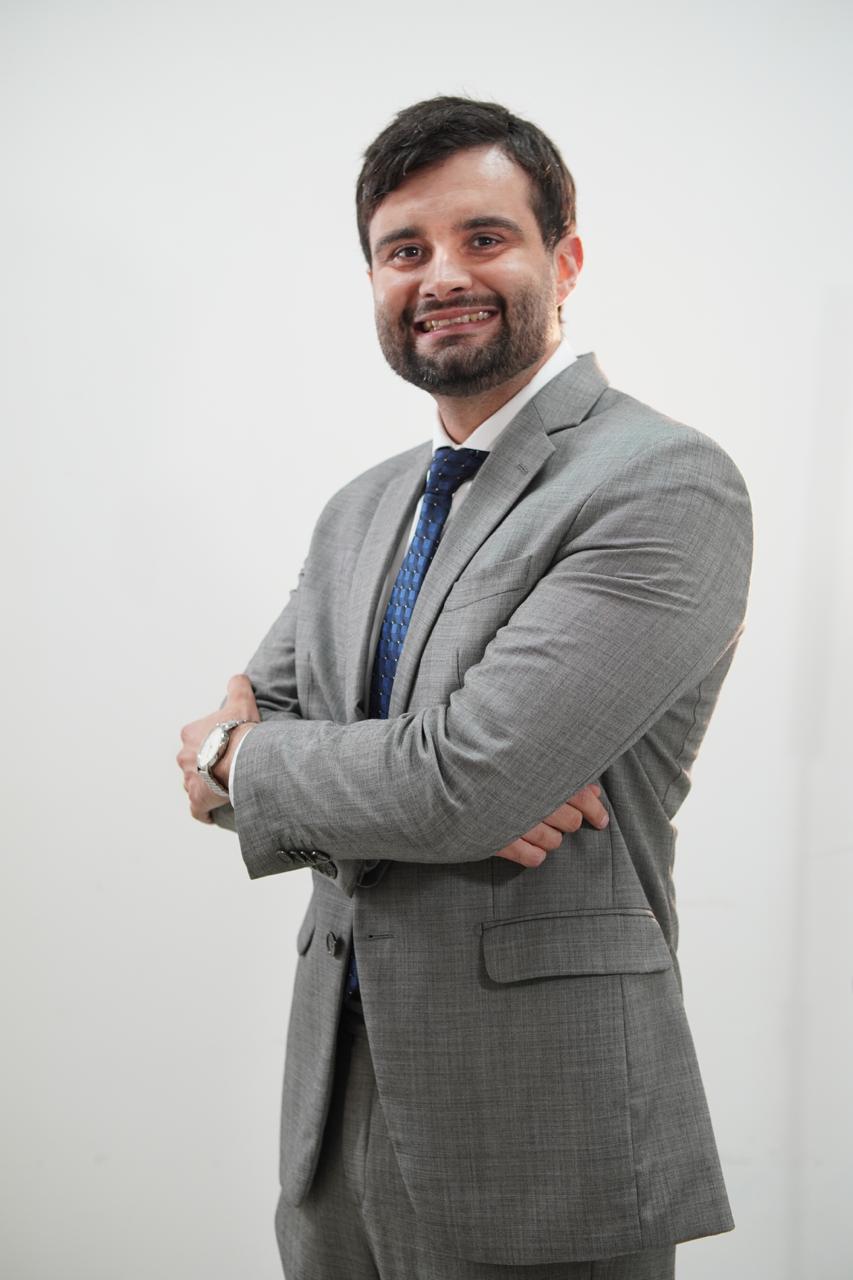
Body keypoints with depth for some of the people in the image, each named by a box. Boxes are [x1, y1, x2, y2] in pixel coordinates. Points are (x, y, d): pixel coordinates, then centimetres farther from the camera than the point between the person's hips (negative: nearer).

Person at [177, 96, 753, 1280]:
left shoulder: (667, 487, -15)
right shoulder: (363, 510, 10)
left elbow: (460, 783, -23)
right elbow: (224, 754, 4)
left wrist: (240, 758, -6)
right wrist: (438, 793, -15)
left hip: (539, 1132, -6)